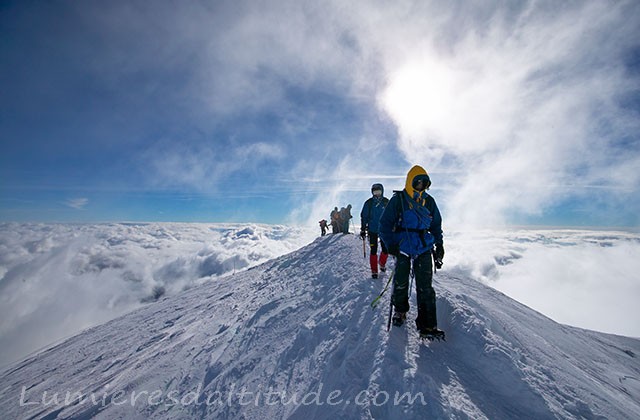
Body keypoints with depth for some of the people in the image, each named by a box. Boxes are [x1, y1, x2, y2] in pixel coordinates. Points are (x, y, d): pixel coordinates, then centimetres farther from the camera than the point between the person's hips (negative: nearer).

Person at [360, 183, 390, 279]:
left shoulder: (387, 202, 1)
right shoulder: (368, 203, -2)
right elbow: (363, 217, 3)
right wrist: (363, 229, 2)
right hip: (372, 230, -1)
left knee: (385, 249, 2)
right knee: (373, 251, 0)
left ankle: (382, 264, 32)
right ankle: (374, 271, 12)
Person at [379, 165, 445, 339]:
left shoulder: (429, 201, 8)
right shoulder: (398, 199, -5)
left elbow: (436, 224, 18)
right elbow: (385, 223, -6)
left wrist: (439, 244, 10)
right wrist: (390, 244, -15)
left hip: (424, 248, 3)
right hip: (403, 247, -2)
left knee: (425, 287, 0)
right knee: (400, 283, 10)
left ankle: (427, 325, 8)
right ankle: (400, 310, 35)